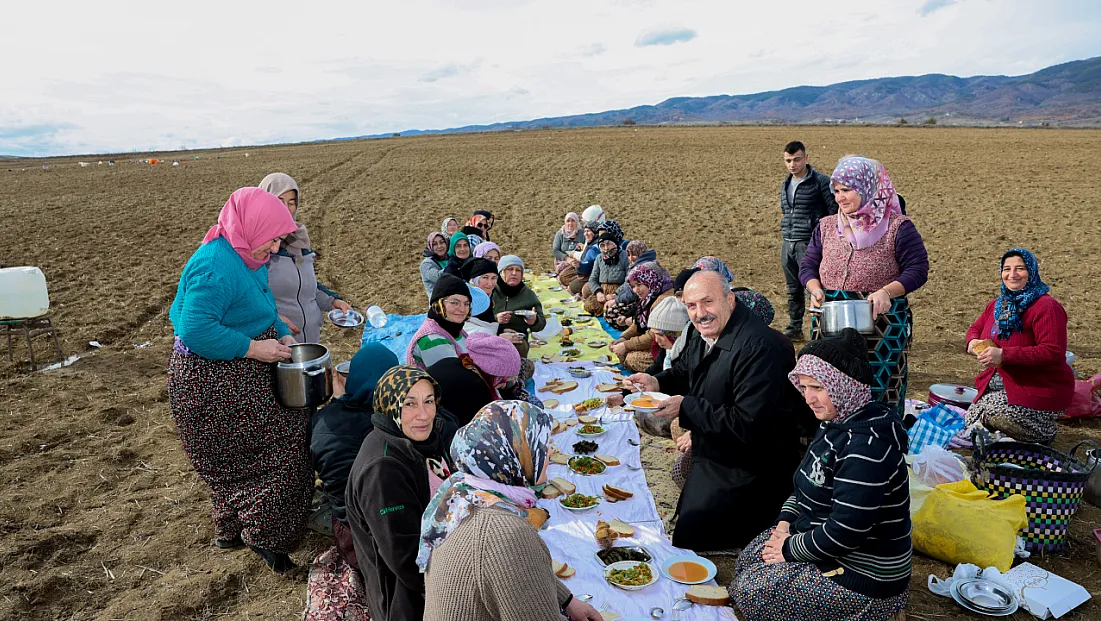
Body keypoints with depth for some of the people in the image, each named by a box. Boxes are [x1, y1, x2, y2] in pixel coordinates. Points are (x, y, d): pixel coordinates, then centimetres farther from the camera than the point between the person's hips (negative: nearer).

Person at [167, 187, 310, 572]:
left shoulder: (247, 259, 6)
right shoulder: (214, 267, -26)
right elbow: (196, 331, -30)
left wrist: (282, 335, 4)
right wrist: (254, 348, -25)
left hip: (241, 377, 10)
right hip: (213, 384, -10)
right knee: (280, 445, -3)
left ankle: (232, 529, 36)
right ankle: (261, 533, 12)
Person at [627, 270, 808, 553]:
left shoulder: (758, 346, -30)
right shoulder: (703, 331, -1)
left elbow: (749, 424, -33)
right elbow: (684, 371, 20)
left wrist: (686, 408, -28)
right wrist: (658, 383, -3)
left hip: (745, 473, -9)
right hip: (710, 459, 9)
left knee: (689, 539, -4)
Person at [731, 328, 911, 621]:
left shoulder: (867, 444, -30)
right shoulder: (838, 422, 2)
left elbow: (845, 531, -31)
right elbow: (809, 484, 15)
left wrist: (791, 549, -17)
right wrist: (784, 523, 0)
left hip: (863, 577, -10)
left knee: (748, 592, -9)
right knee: (746, 560, 10)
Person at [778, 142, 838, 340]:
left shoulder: (821, 181, -5)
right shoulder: (785, 184, 15)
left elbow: (835, 212, -6)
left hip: (810, 244, -6)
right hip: (787, 244, 6)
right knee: (793, 290, 13)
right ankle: (794, 328, 23)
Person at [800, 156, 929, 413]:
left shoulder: (897, 227, -1)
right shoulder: (826, 226, 12)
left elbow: (918, 269, -5)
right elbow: (808, 266, 13)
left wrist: (887, 291, -21)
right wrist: (815, 289, -7)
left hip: (882, 324, -3)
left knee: (878, 392, 2)